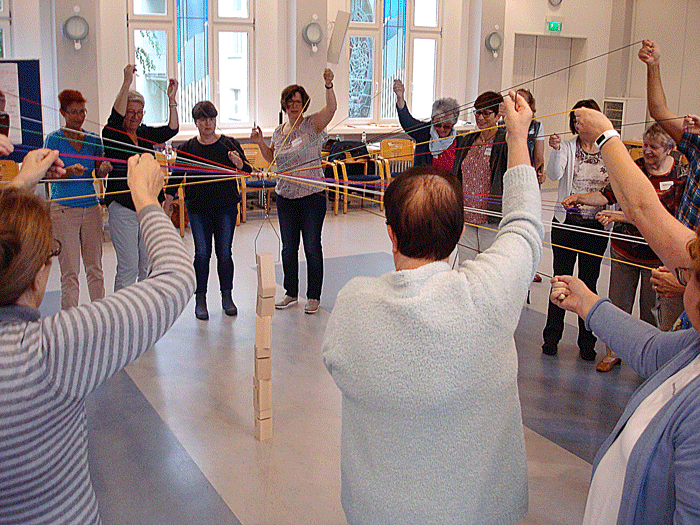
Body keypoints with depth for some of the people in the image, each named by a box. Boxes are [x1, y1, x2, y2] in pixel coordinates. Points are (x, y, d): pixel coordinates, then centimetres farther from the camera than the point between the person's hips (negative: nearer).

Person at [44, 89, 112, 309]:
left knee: (95, 268, 7)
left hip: (91, 207, 4)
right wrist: (70, 171, -25)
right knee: (70, 272, -4)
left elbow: (99, 174, 11)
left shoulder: (93, 139, 10)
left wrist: (104, 169, -12)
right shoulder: (54, 139, 0)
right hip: (63, 209, -3)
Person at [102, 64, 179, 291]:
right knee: (128, 267, -6)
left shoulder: (146, 134, 12)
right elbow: (116, 115, -22)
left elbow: (171, 129, 3)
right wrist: (127, 82, -28)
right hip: (123, 206, -6)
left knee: (149, 266, 11)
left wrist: (172, 98, -7)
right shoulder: (111, 134, -4)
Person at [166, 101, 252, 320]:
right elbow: (176, 176, 9)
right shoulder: (187, 148, 5)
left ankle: (227, 297, 16)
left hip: (226, 207, 0)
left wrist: (239, 164, -22)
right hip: (198, 208, 0)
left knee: (224, 252, 3)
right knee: (202, 253, 0)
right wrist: (167, 200, 0)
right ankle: (200, 300, 9)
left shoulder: (229, 144, 3)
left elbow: (248, 171, 0)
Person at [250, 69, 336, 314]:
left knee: (312, 247, 1)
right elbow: (272, 158, 25)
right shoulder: (279, 131, 11)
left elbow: (331, 109, -21)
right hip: (285, 197, 5)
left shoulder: (313, 124, -3)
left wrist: (328, 86, -35)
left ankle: (314, 296, 13)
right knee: (288, 248, 11)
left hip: (312, 195, -5)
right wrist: (260, 143, 8)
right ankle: (291, 293, 26)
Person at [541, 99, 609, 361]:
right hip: (566, 223, -1)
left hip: (596, 226, 1)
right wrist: (556, 151, -33)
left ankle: (586, 341, 19)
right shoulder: (567, 147, -1)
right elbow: (554, 175, -17)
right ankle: (551, 337, 15)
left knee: (589, 283, 8)